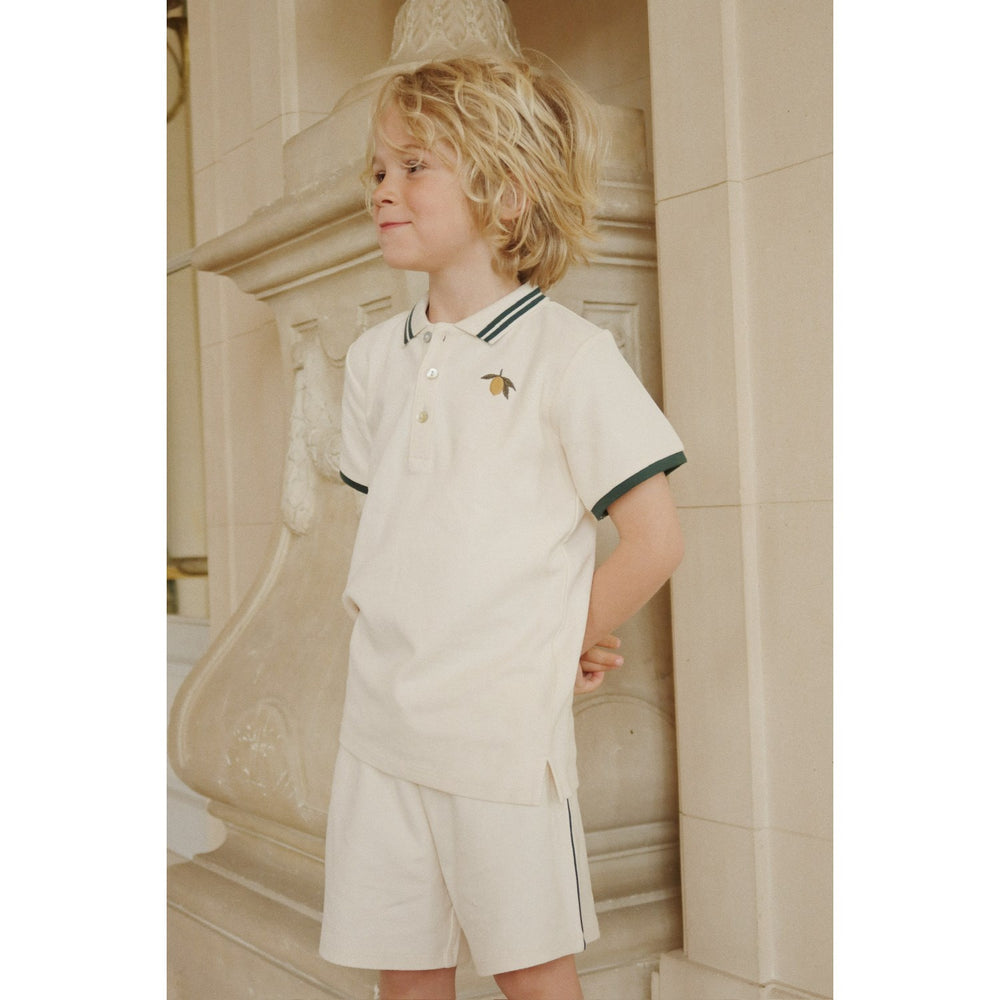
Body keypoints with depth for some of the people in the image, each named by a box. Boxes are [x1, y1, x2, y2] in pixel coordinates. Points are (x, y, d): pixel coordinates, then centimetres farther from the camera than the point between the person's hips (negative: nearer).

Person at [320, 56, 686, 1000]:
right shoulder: (375, 357, 9)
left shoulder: (568, 355, -10)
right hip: (380, 720, 6)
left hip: (504, 725, -5)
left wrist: (553, 645, -3)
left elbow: (655, 541, -10)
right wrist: (375, 607, 6)